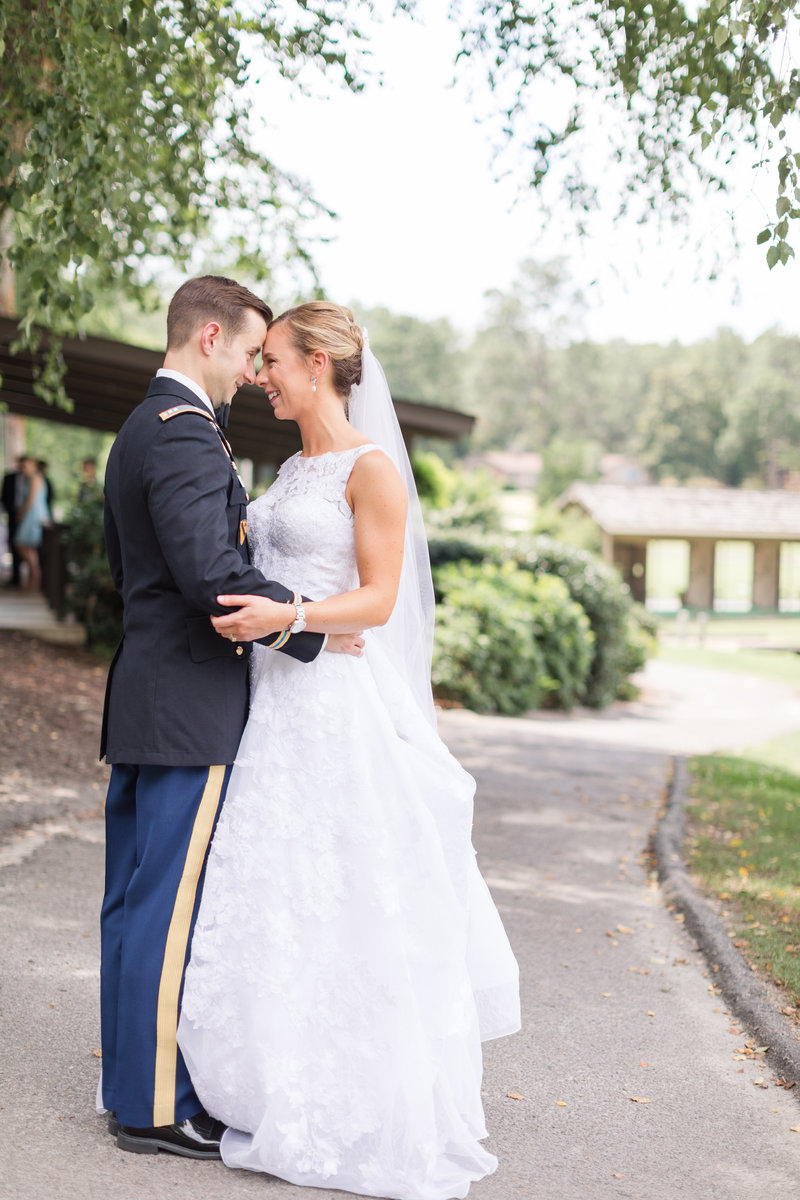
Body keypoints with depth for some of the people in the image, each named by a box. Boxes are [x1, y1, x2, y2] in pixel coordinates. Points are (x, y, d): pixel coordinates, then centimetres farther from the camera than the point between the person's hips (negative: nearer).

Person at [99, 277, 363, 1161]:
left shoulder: (138, 432, 17)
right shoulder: (186, 435, -15)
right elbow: (210, 573, -25)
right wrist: (312, 625, -15)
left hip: (143, 699, 10)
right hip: (190, 704, -10)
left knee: (137, 902, 14)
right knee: (170, 908, -3)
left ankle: (132, 1082, 23)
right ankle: (156, 1106, 5)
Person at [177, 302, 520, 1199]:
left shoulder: (371, 467, -10)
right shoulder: (295, 469, 15)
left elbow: (378, 598, -15)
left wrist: (283, 617, -26)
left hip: (339, 710, -8)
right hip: (277, 705, 9)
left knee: (348, 909, -3)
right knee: (274, 910, 10)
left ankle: (392, 1123, 9)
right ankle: (305, 1102, 22)